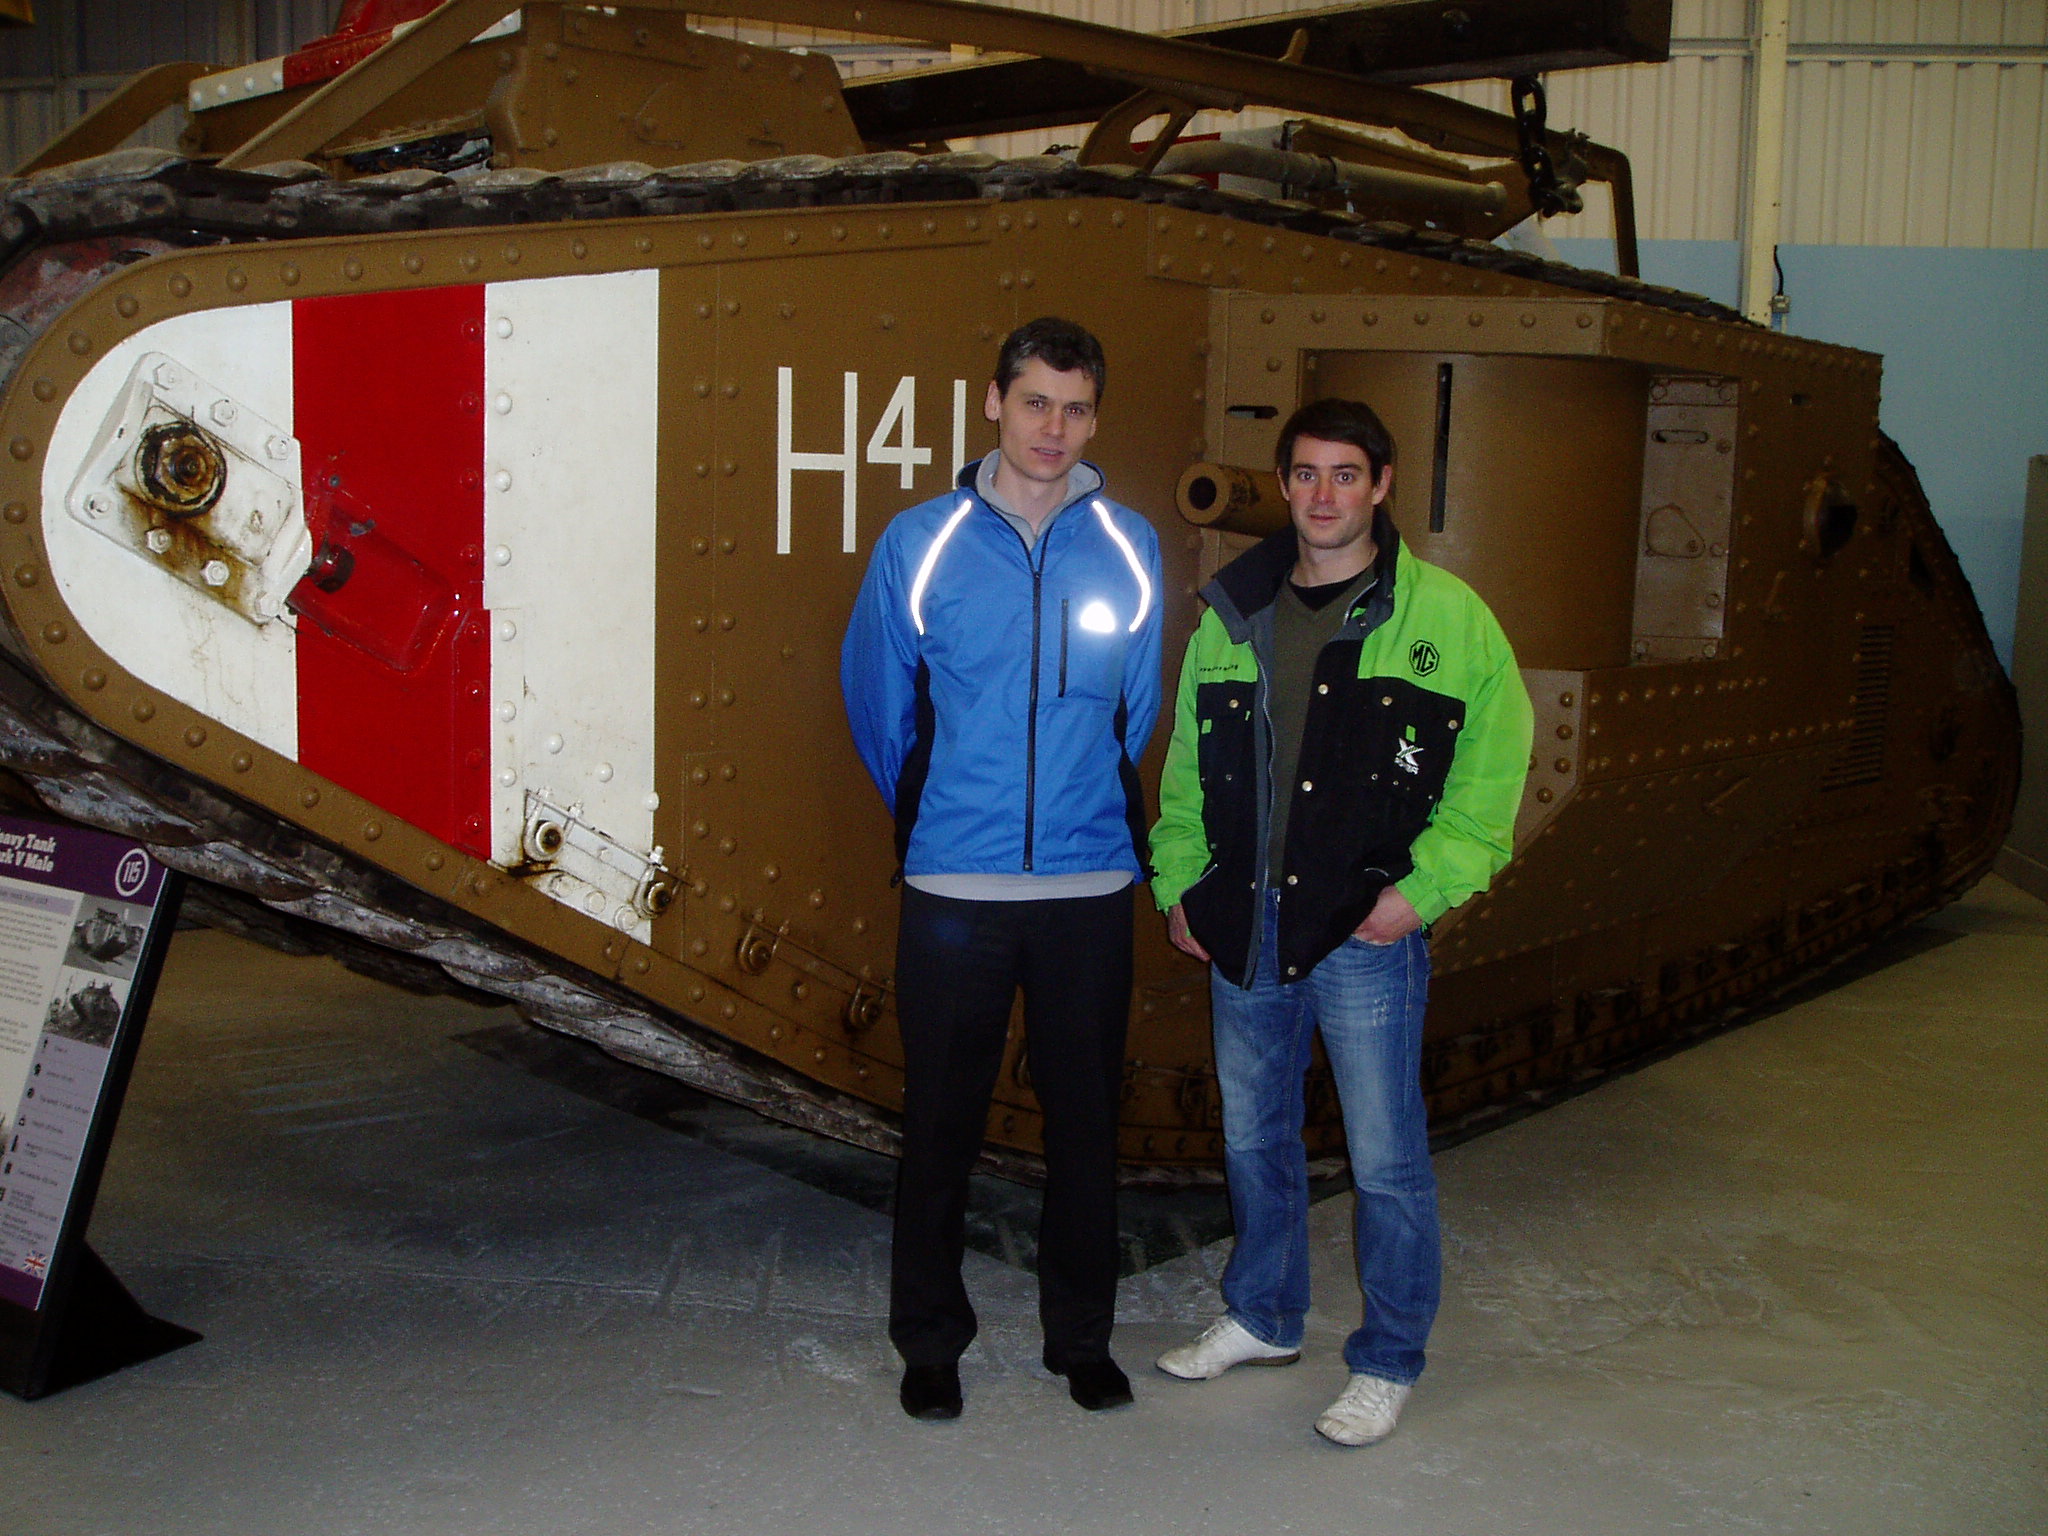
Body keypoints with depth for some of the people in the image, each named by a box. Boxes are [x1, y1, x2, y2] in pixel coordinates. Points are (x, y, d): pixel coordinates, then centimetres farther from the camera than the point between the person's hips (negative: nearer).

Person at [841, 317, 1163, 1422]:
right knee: (941, 1120, 7)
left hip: (1091, 886, 1)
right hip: (952, 888, -1)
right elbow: (876, 697, 10)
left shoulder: (1129, 548, 2)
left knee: (1086, 1119, 11)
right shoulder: (920, 544, -1)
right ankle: (930, 1339, 23)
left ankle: (1082, 1336, 27)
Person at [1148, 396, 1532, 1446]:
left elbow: (1494, 761, -6)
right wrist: (1179, 879, 9)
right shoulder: (1232, 611, 8)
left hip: (1367, 930, -4)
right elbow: (1187, 762, 15)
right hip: (1242, 924, 5)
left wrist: (1425, 885, -13)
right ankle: (1264, 1316, 38)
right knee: (1254, 1137, 18)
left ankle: (1387, 1363, 20)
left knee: (1385, 1160, 2)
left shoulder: (1444, 616, -5)